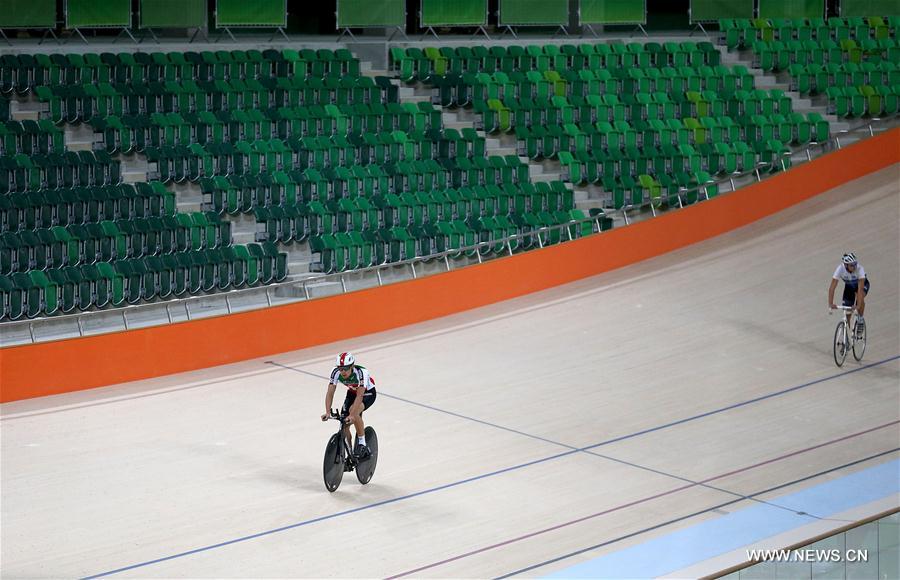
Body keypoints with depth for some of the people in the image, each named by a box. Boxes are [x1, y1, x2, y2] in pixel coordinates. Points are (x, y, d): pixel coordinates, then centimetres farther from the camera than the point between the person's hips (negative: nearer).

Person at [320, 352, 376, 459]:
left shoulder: (361, 372, -38)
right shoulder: (336, 373, -25)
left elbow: (359, 396, -42)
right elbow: (330, 393, -25)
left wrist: (352, 415, -51)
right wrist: (328, 412, -38)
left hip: (368, 393, -5)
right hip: (352, 393, 5)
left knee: (354, 411, -34)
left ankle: (362, 445, -20)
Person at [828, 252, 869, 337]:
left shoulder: (859, 268, -38)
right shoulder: (840, 269, -33)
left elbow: (860, 288, -44)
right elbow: (832, 287, -34)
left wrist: (858, 305, -54)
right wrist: (830, 303, -46)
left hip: (863, 284, -2)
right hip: (849, 286, 2)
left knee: (860, 298, -36)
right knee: (847, 313, -4)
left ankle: (860, 320, -11)